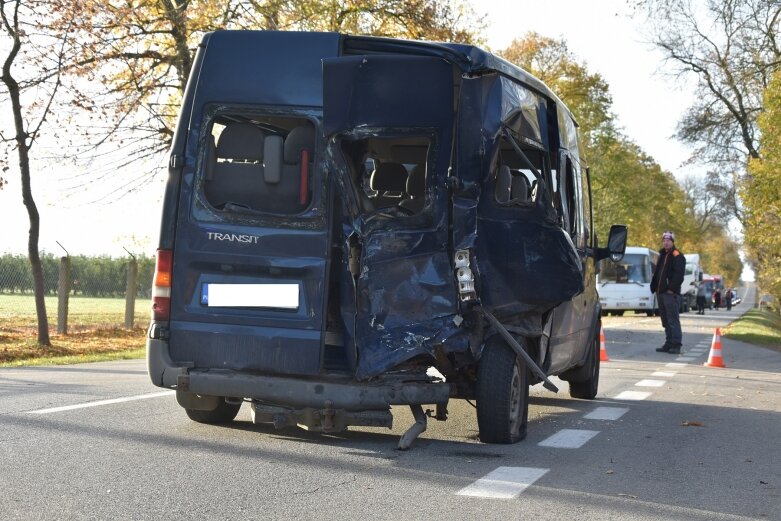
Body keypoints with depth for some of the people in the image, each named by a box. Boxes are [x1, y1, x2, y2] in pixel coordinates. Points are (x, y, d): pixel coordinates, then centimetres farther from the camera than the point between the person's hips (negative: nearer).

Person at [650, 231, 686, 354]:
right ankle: (668, 344, 16)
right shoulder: (662, 255, 22)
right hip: (661, 292, 9)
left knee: (673, 320, -10)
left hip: (671, 293, -9)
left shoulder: (677, 256, -6)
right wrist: (654, 287, 14)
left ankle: (676, 345, -11)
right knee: (665, 321, 11)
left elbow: (678, 274, -15)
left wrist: (672, 288, -19)